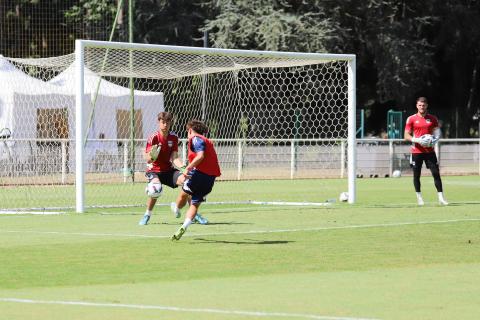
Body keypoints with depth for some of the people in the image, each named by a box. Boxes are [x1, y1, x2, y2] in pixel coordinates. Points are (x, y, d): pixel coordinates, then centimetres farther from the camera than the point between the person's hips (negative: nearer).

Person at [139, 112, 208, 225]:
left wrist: (183, 167, -25)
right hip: (154, 171, -4)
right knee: (156, 188, -35)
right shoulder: (153, 138, -13)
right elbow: (147, 159, -17)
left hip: (169, 170, 4)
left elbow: (174, 158, -6)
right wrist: (151, 156, -42)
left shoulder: (173, 138, -1)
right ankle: (147, 215, -11)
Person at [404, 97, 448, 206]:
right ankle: (419, 198, 13)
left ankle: (441, 198, -3)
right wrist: (417, 140, -18)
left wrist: (435, 140, -9)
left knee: (436, 173, -5)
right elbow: (406, 136, -2)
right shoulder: (411, 119, 1)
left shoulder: (432, 119, 8)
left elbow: (437, 133, 12)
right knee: (416, 175, 2)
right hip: (416, 151, -1)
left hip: (429, 151, 1)